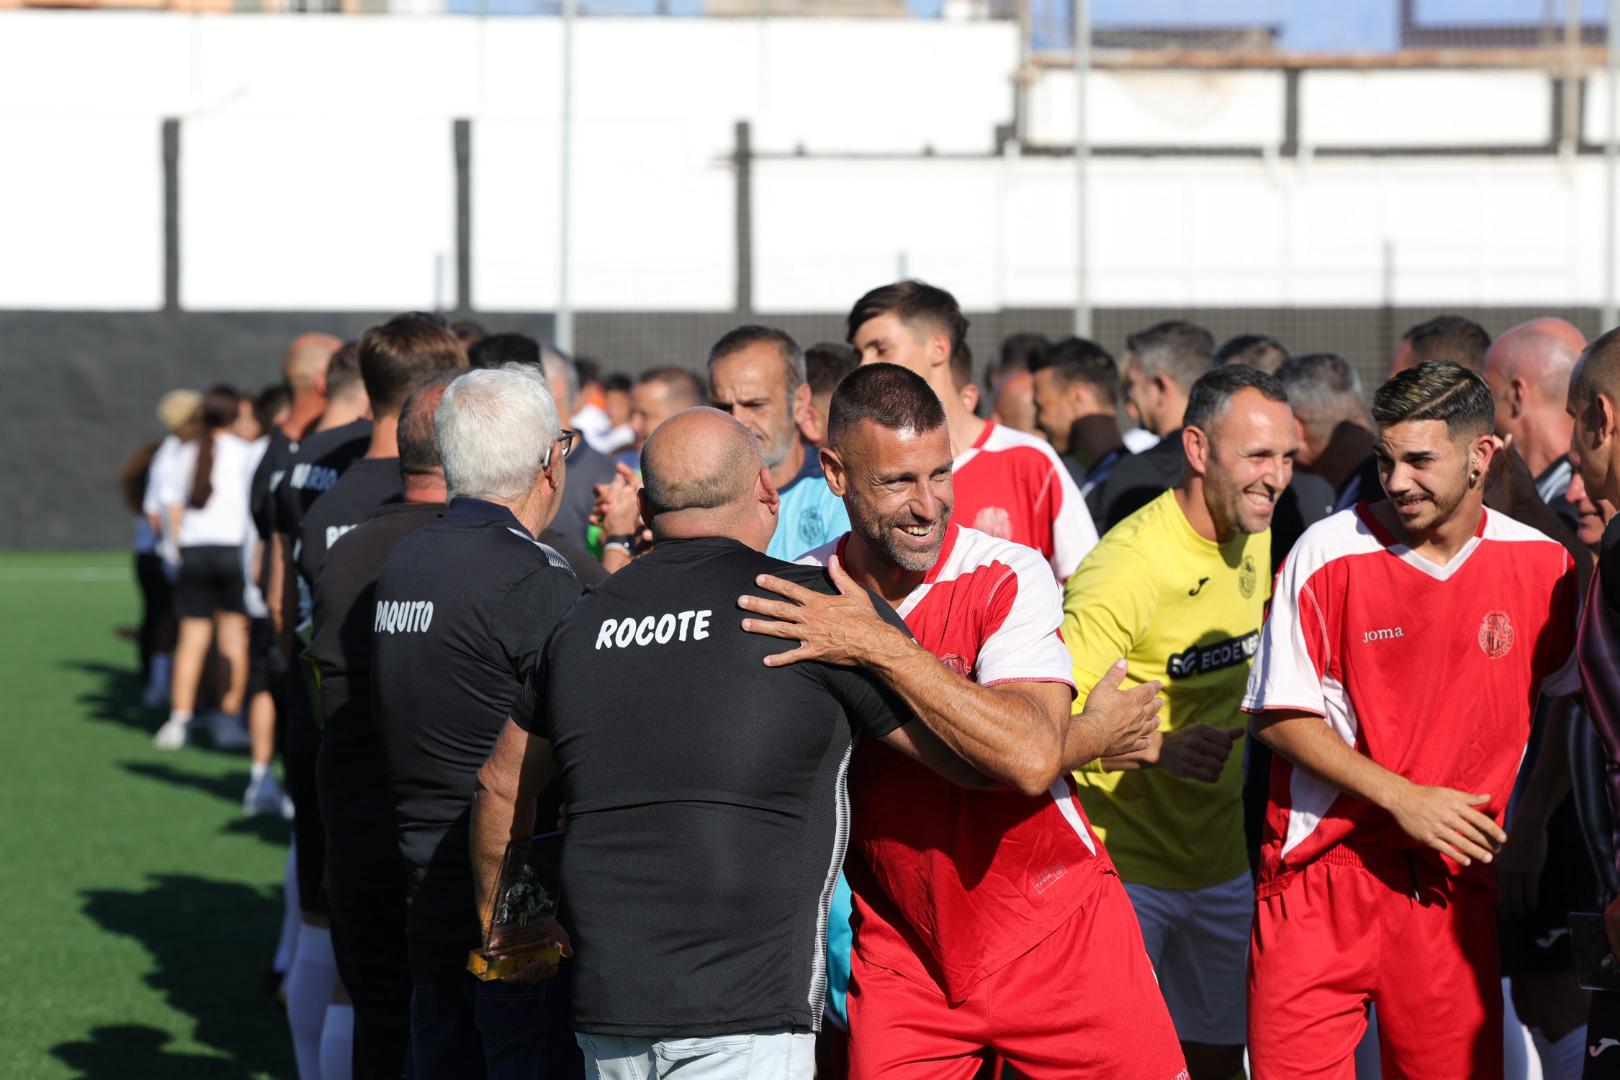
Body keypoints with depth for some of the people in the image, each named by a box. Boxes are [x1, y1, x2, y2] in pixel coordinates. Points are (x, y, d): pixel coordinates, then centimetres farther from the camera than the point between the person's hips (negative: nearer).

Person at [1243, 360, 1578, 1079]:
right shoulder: (1328, 554, -5)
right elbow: (1278, 713, -4)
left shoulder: (1543, 565, 2)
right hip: (1323, 873, -2)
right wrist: (1401, 796, -12)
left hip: (1454, 884, 2)